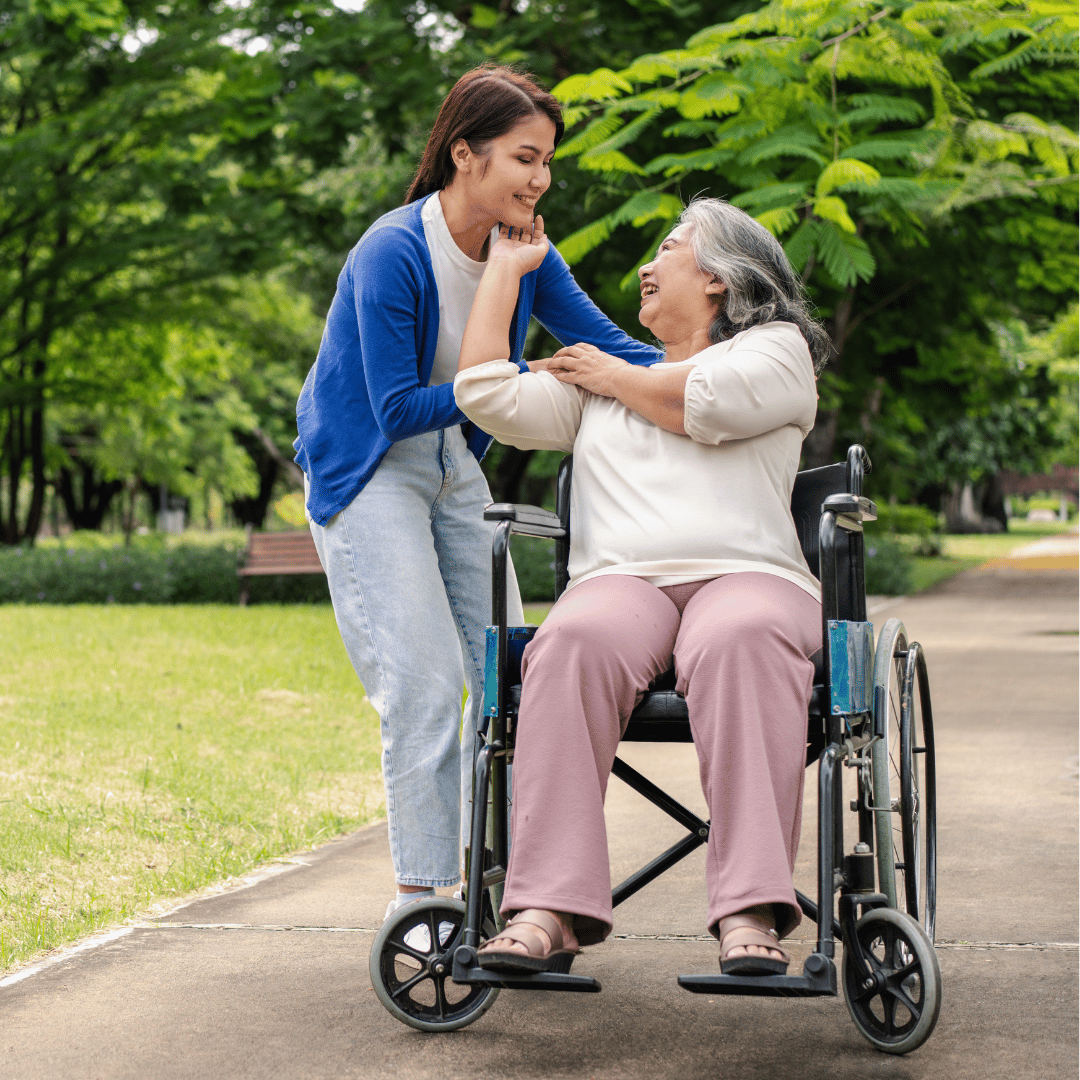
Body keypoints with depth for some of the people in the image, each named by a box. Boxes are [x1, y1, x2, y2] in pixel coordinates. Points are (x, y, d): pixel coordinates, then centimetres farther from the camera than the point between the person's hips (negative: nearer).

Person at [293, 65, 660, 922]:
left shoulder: (523, 252, -5)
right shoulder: (392, 255, -24)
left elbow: (606, 343, -2)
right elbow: (398, 409, -24)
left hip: (454, 466, 7)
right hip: (367, 469, -7)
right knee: (426, 679, -14)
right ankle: (418, 898, -5)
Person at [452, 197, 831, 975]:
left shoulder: (777, 348, 20)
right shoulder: (595, 386, 33)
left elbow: (709, 402, -2)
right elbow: (488, 394, 20)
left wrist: (611, 376, 15)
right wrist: (506, 267, 30)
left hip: (747, 575, -2)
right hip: (622, 580, 2)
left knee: (740, 643, -40)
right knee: (575, 647, -35)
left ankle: (751, 913, -46)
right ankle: (550, 912, -43)